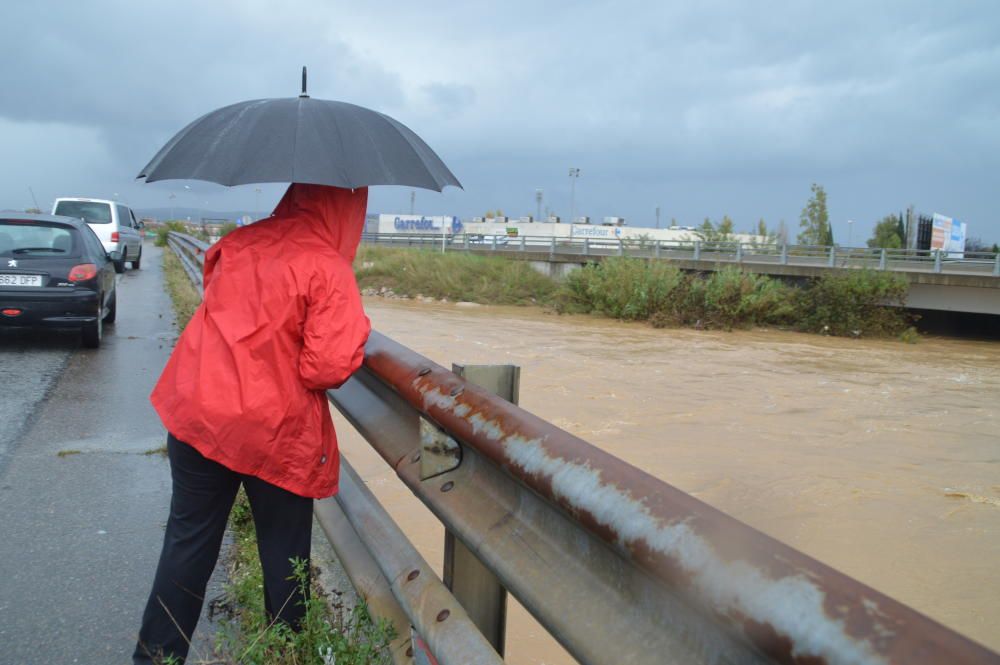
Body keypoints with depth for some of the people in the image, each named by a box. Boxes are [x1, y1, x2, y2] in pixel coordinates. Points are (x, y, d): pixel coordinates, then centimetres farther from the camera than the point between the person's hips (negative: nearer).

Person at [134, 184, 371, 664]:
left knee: (188, 542, 18)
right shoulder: (329, 268, -14)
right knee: (283, 553, 14)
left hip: (196, 414, 5)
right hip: (275, 432, -5)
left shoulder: (239, 242, 3)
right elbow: (329, 368, -20)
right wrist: (356, 333, -2)